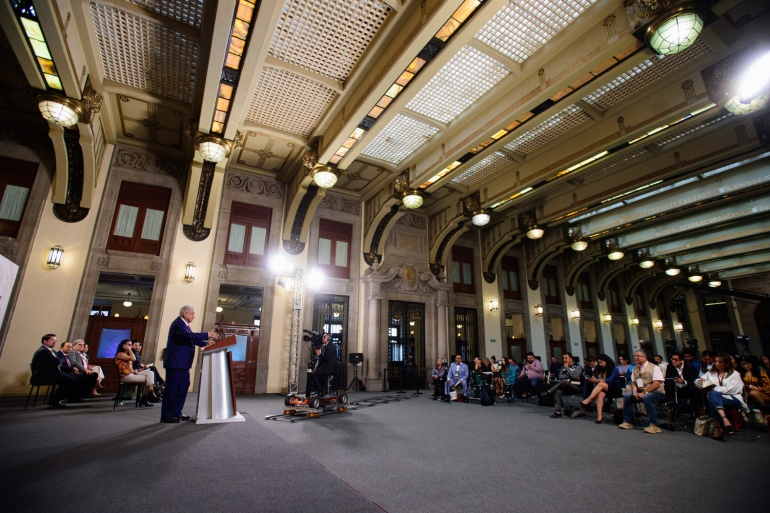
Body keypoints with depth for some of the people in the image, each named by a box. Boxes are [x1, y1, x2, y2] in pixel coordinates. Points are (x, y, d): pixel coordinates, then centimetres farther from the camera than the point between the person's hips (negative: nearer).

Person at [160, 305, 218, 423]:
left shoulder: (184, 324, 16)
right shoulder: (178, 323, -16)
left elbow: (191, 339, 19)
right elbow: (190, 335, -30)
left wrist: (206, 343, 9)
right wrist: (208, 334, -26)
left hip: (183, 363, 11)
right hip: (176, 362, -11)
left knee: (183, 387, 14)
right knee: (172, 389, -3)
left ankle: (176, 413, 22)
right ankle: (166, 416, 6)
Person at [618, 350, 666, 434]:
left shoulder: (654, 367, -9)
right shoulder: (635, 368, 11)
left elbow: (656, 384, -17)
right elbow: (633, 382, 12)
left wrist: (644, 392, -23)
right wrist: (635, 391, -8)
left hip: (656, 392, -6)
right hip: (641, 391, 6)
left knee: (646, 397, -36)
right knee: (627, 396, -14)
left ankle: (654, 425, -26)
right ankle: (627, 422, -6)